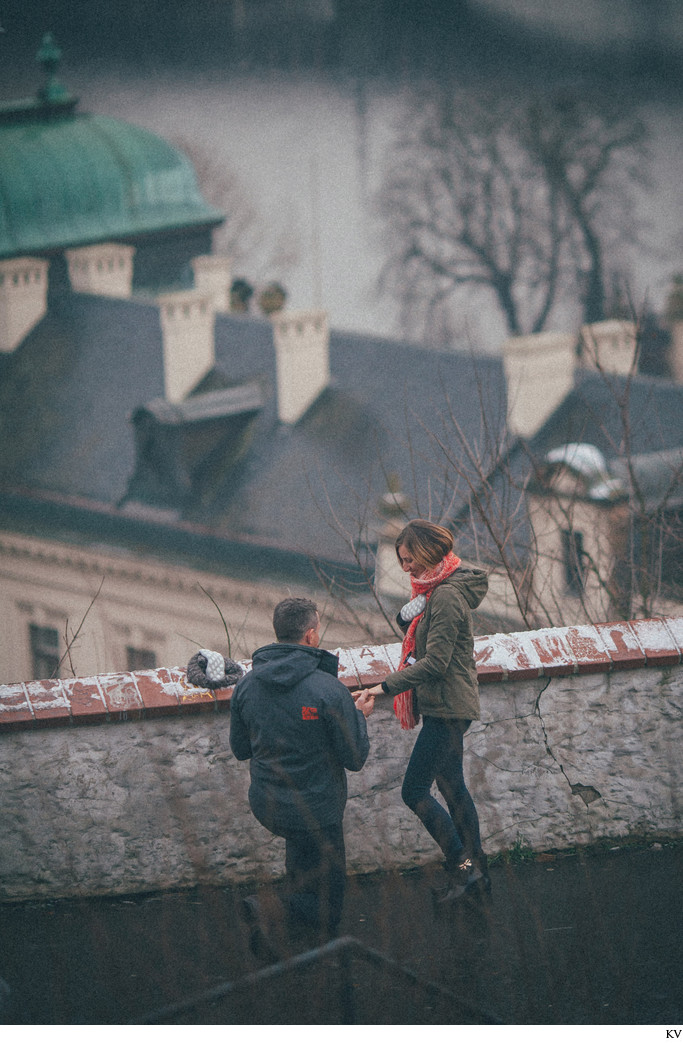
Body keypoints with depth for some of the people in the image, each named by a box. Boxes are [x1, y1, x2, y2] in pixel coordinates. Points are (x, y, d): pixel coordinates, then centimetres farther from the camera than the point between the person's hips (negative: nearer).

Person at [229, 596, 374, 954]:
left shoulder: (246, 686, -6)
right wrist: (359, 716, 4)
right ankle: (268, 911, -19)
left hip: (264, 804, 6)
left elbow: (240, 749, 7)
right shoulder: (329, 691, -22)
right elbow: (355, 759, -13)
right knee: (325, 912, 4)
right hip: (314, 811, -6)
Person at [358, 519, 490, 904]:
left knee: (415, 791, -7)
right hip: (447, 707, 10)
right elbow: (408, 625, 17)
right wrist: (409, 615, -7)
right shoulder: (436, 590, 11)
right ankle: (476, 871, 21)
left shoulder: (446, 597, -21)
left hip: (447, 708, -10)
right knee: (452, 786, 15)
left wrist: (386, 686, -24)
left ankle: (461, 865, -3)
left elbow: (435, 662, -24)